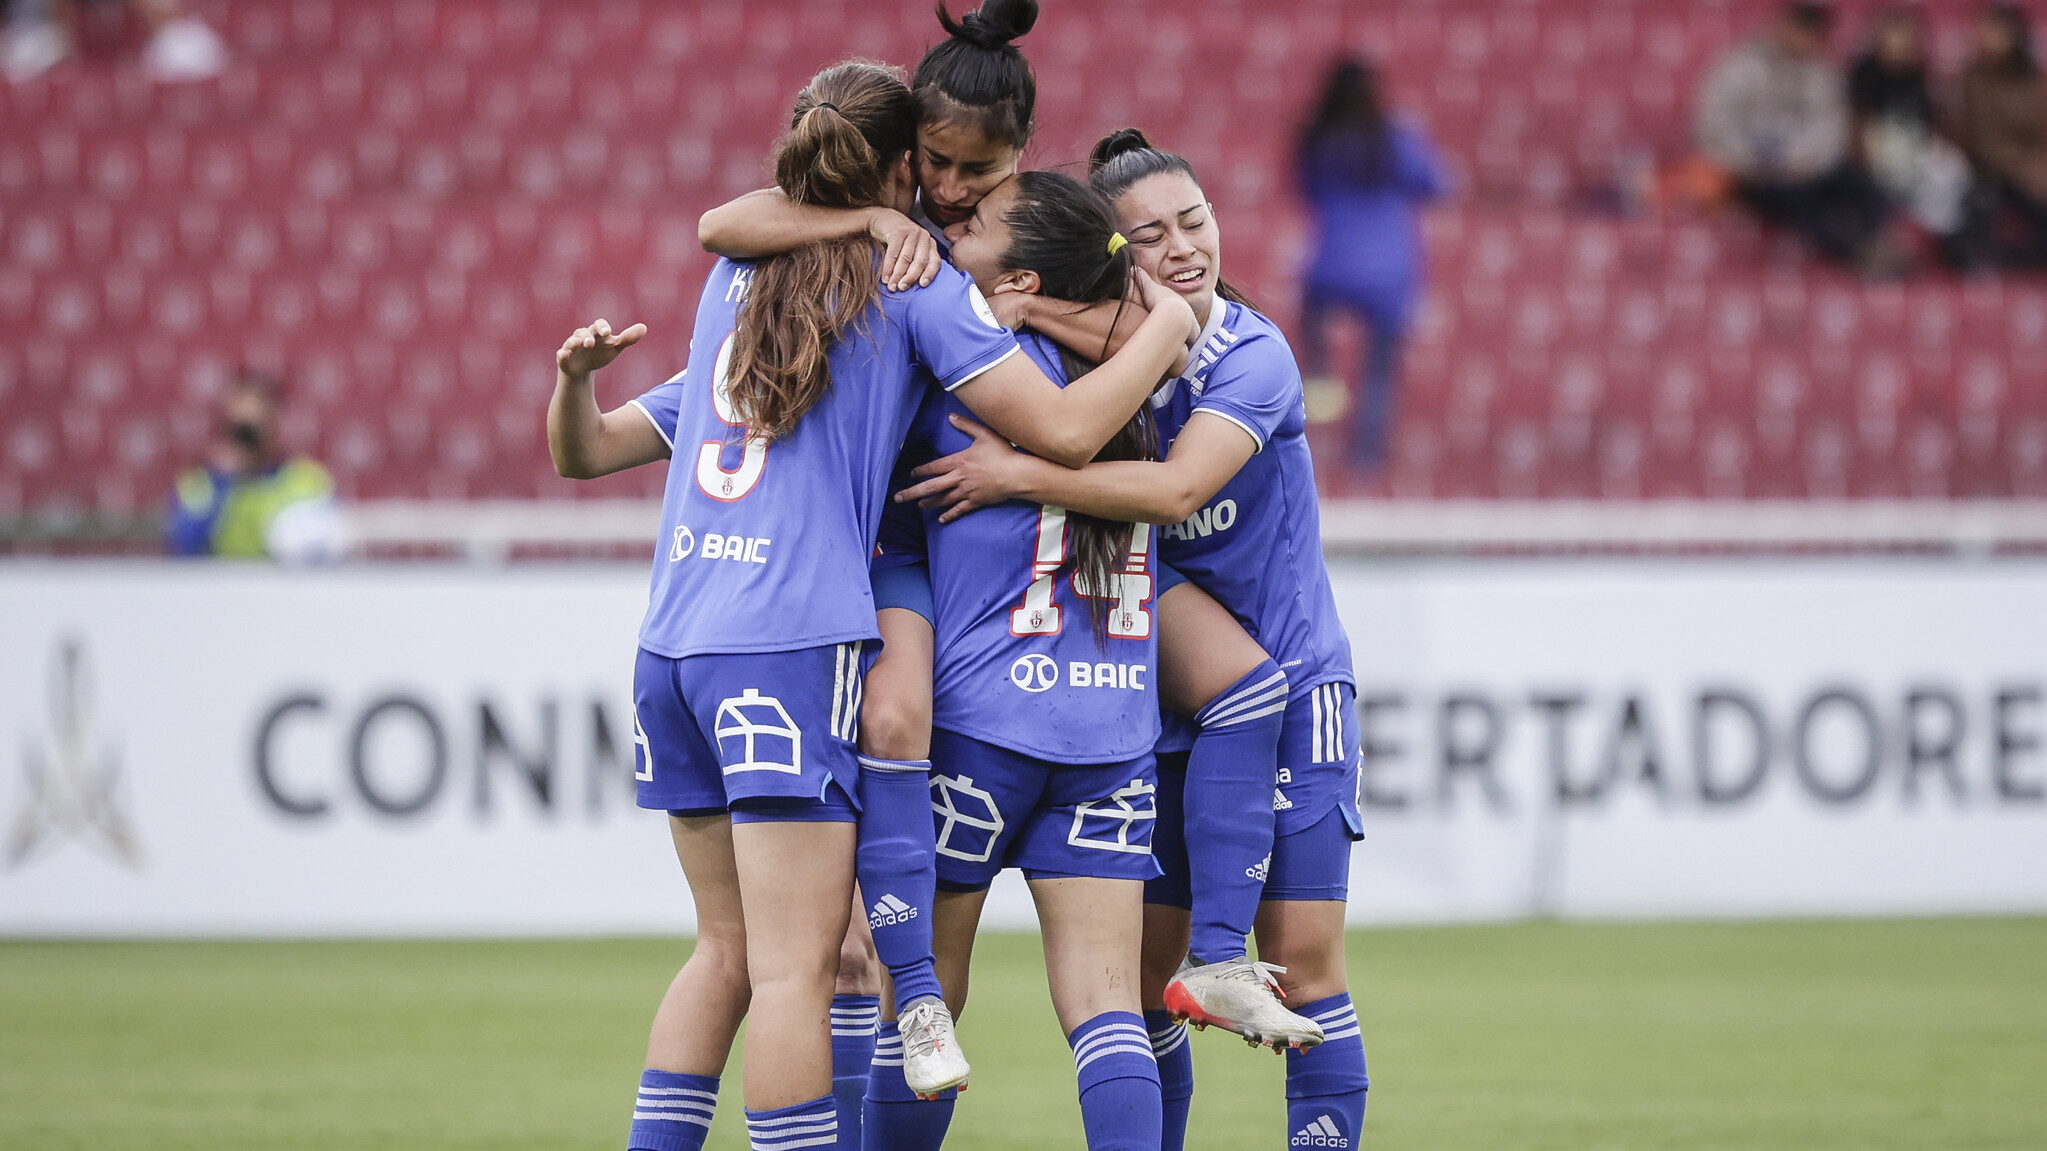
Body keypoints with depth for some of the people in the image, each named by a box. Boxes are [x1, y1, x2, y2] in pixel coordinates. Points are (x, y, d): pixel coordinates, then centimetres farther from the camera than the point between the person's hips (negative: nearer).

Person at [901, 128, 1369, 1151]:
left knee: (1301, 964, -7)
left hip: (1284, 687, -5)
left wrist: (1016, 474, -33)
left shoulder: (1253, 357, -16)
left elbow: (1176, 489, -30)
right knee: (1140, 971, 3)